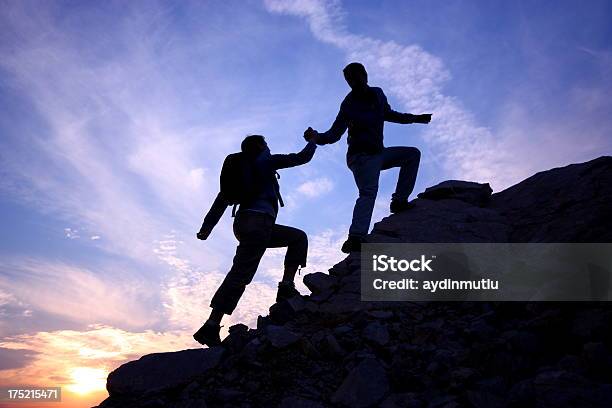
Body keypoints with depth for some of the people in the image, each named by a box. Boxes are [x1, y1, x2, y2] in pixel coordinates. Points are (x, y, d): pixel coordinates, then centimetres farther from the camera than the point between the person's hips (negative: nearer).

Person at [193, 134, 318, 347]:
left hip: (243, 223, 8)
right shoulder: (266, 161, 7)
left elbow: (221, 199, 19)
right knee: (240, 275, -12)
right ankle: (211, 327, -16)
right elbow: (301, 158, 9)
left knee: (298, 237, 17)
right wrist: (313, 141, 28)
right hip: (258, 222, -8)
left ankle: (287, 285, 5)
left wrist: (207, 227, 17)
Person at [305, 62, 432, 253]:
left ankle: (399, 201, 4)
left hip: (378, 153, 8)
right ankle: (355, 238, -45)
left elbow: (389, 114, 26)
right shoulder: (350, 105, -12)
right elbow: (335, 133, -15)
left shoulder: (378, 94, 8)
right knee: (369, 191, -29)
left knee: (413, 154, 12)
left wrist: (415, 119, 29)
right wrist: (318, 137, -36)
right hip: (362, 155, -8)